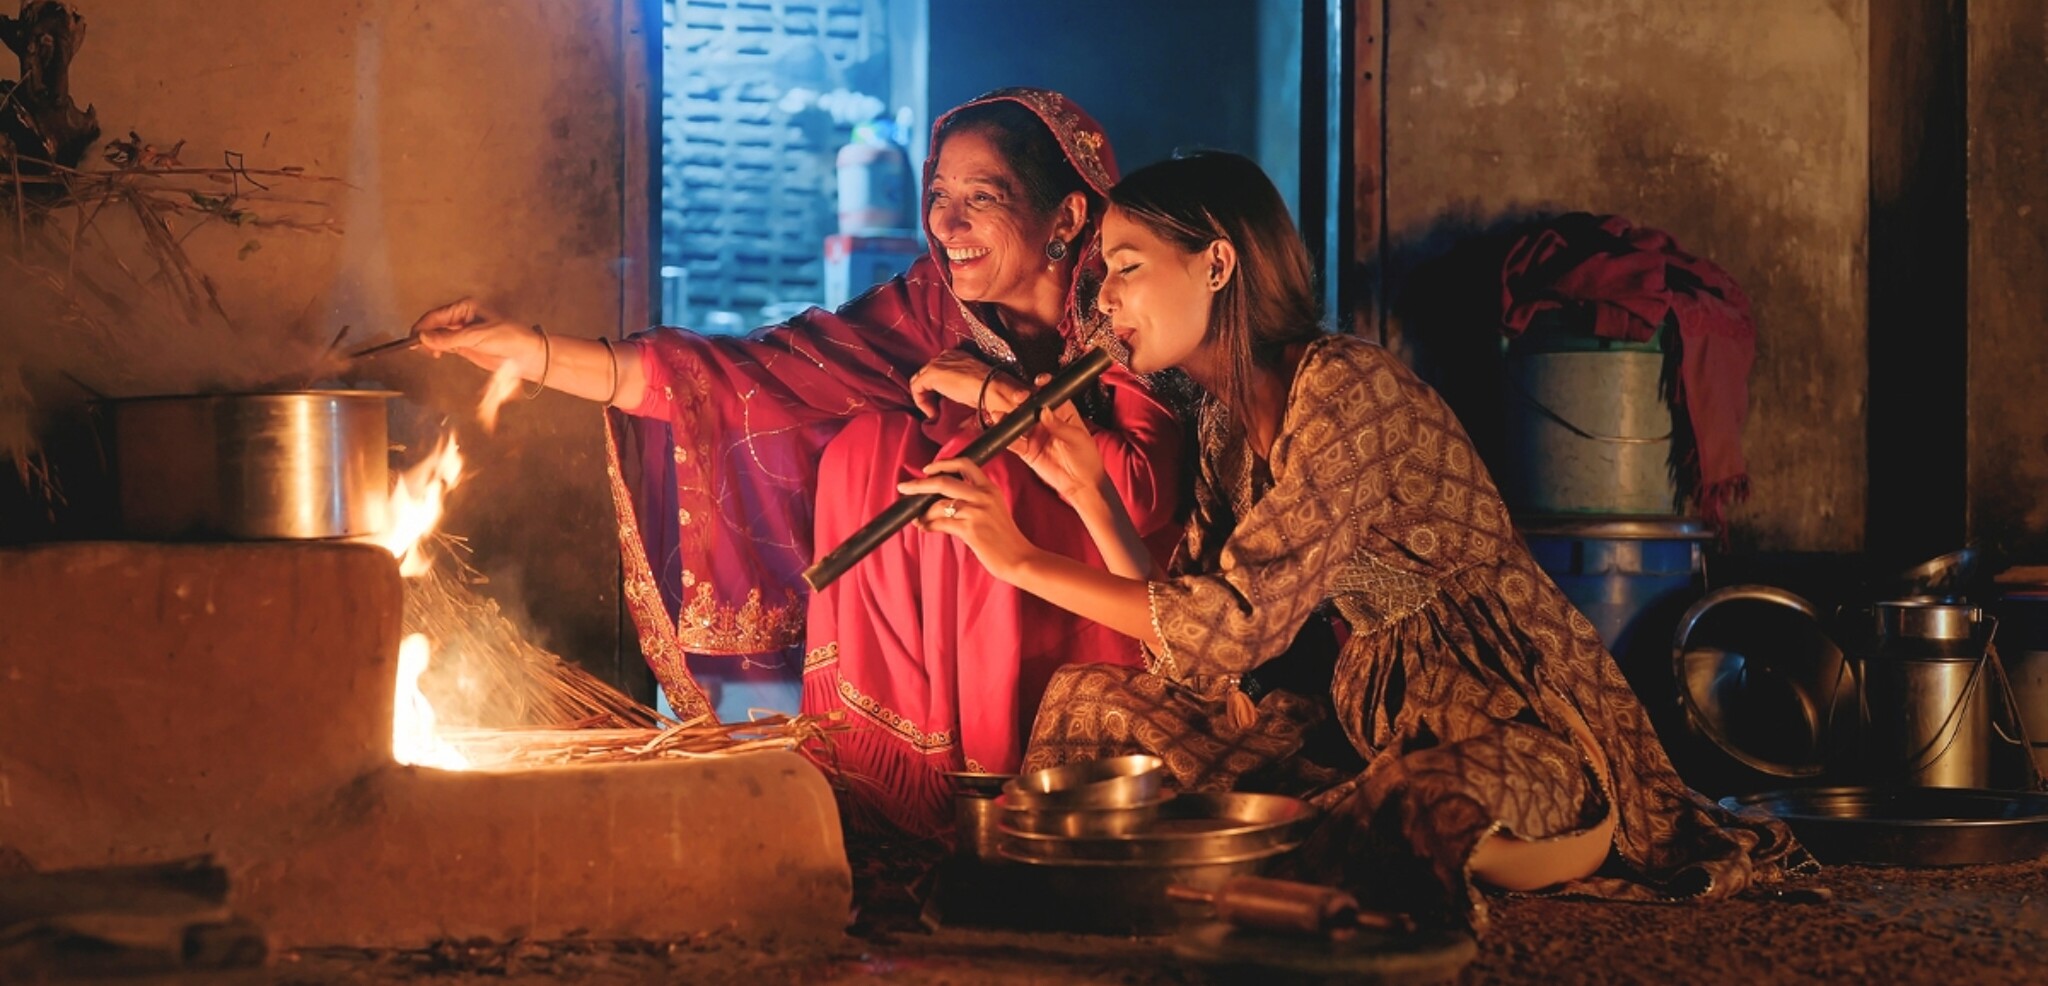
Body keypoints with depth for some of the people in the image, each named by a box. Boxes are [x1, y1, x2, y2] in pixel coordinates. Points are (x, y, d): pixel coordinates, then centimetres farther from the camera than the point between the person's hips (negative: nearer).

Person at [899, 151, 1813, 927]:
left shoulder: (1348, 388, -17)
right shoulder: (1229, 418, 11)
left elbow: (1232, 626, -22)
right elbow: (1180, 628, 5)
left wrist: (1025, 561, -17)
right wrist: (1085, 490, -1)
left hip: (1513, 732, -9)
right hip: (1367, 723, 9)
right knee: (1090, 699, -1)